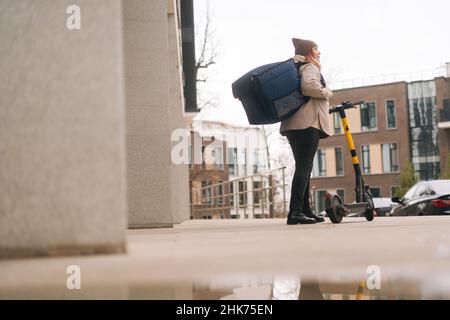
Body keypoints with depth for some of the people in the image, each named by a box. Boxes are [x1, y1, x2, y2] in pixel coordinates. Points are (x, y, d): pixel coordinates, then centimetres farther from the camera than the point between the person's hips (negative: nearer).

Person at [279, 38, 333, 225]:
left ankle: (305, 210, 15)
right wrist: (326, 92, -10)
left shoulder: (296, 68, 24)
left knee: (303, 167, 12)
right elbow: (309, 85, -23)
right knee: (304, 166, -14)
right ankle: (295, 212, -20)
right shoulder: (310, 67, -4)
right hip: (308, 123, -10)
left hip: (293, 125, 10)